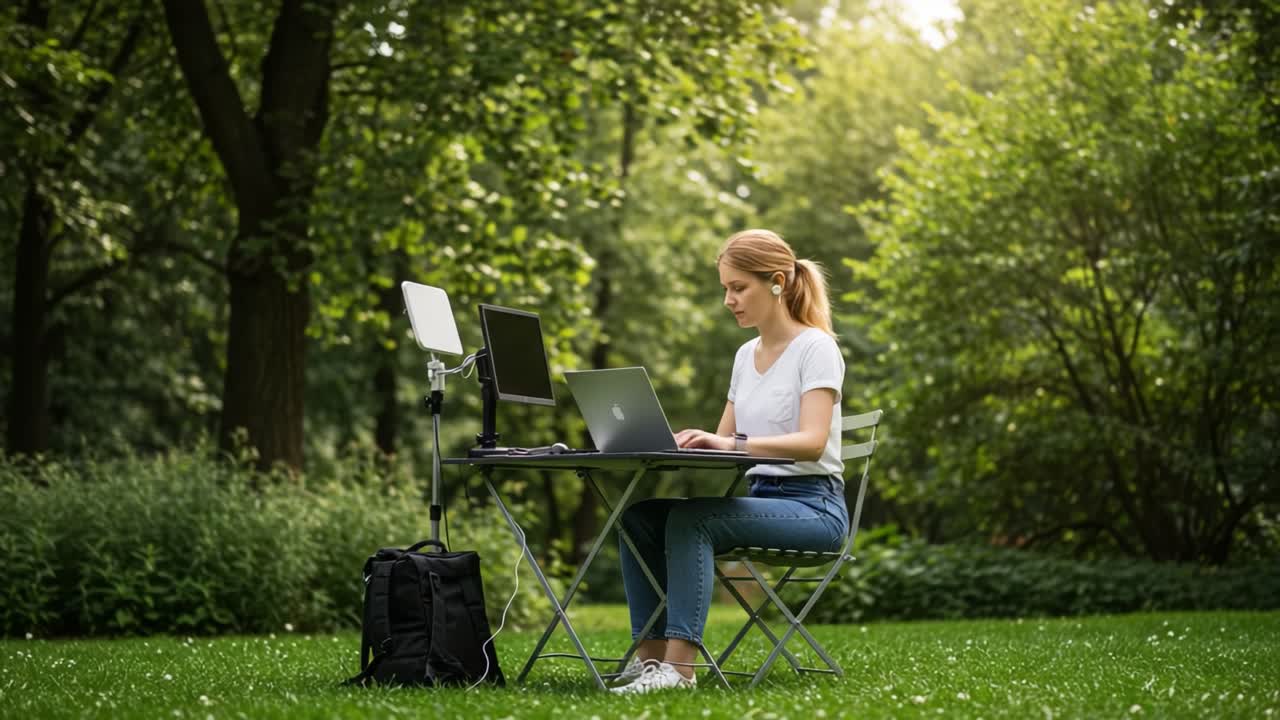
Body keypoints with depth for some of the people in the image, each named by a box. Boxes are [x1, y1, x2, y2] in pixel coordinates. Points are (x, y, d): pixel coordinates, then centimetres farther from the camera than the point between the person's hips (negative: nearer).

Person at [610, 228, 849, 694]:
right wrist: (677, 444, -5)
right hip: (758, 495, 7)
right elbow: (723, 443, 17)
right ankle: (652, 653, -17)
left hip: (811, 506, -7)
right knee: (639, 513, -15)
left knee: (691, 519, -32)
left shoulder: (815, 348, -9)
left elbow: (813, 441, -23)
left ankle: (679, 666, -34)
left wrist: (734, 444, -38)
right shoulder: (745, 355, 14)